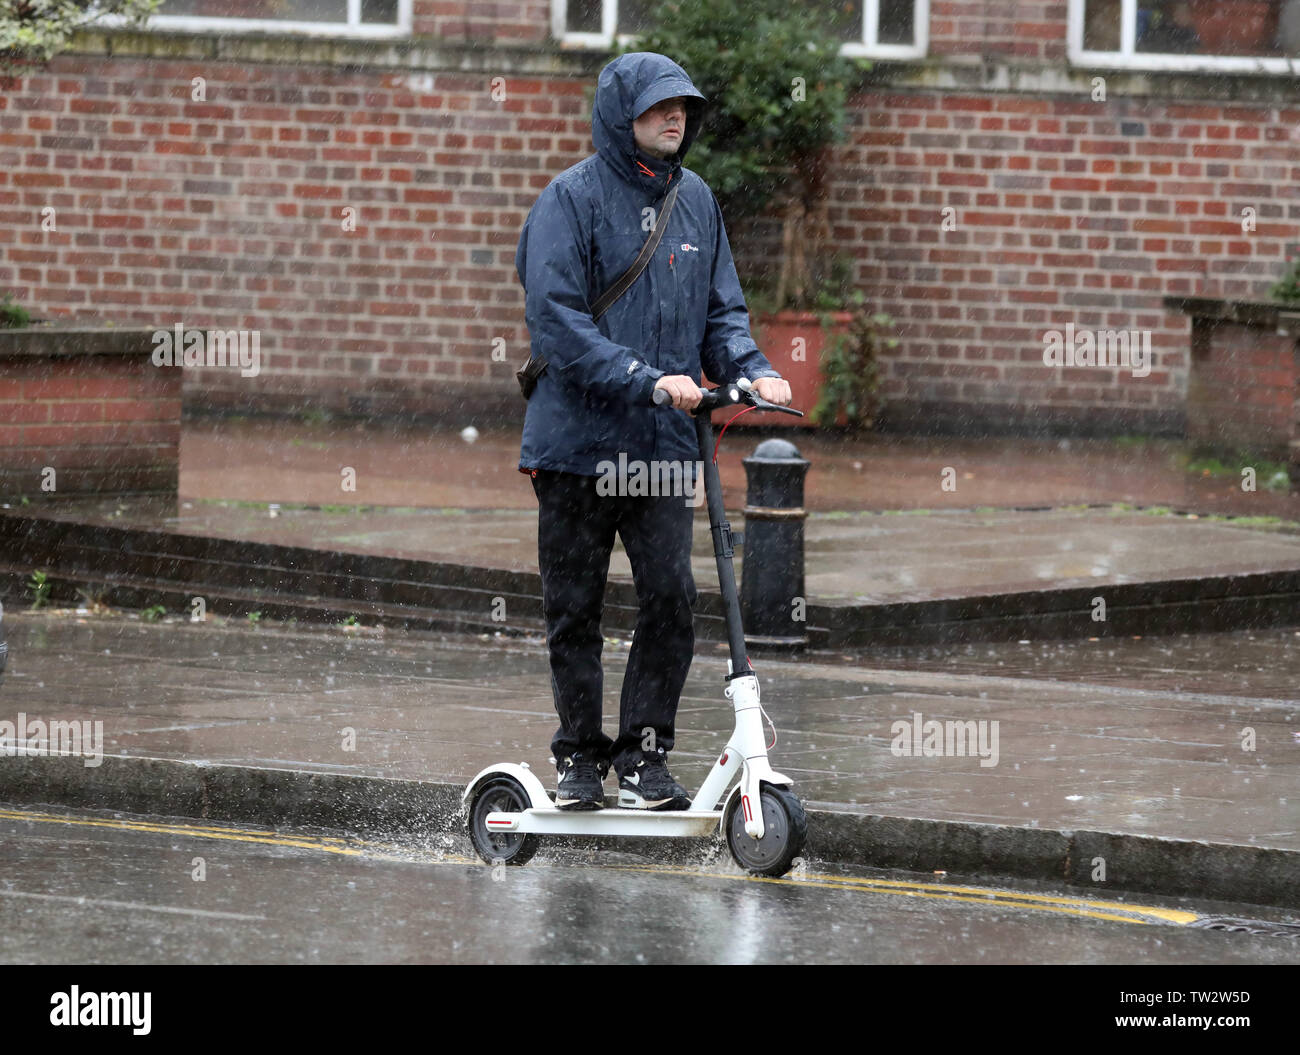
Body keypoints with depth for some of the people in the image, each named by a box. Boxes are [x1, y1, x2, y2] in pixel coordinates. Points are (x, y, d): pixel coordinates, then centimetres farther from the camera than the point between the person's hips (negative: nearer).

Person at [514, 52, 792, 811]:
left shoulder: (695, 200, 10)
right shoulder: (572, 199, -7)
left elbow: (722, 309, 15)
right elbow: (556, 322, -15)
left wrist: (753, 370, -6)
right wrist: (647, 379, -24)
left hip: (664, 444, 3)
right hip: (578, 437, -3)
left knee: (672, 596, -8)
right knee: (575, 608, 5)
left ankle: (645, 753, 4)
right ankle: (580, 756, 18)